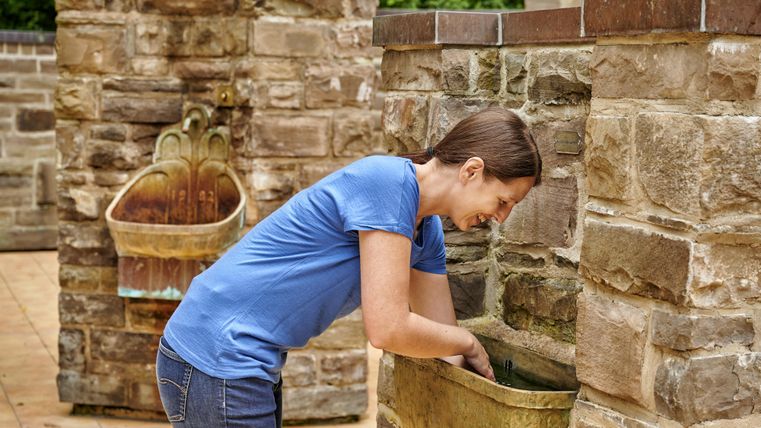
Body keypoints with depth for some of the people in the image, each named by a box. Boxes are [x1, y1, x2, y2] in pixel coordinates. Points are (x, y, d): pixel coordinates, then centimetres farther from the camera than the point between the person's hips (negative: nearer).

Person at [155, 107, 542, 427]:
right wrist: (469, 342, -7)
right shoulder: (387, 182, -20)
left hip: (249, 364, 9)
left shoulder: (427, 232, 8)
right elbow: (387, 329, -23)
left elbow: (442, 341, 16)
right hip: (215, 362, -9)